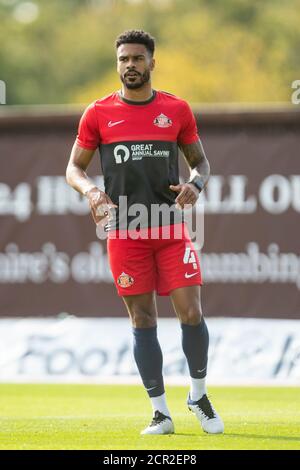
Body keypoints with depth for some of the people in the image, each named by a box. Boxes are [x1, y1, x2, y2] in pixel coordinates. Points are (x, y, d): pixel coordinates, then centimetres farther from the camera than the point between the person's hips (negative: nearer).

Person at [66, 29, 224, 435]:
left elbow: (200, 160, 14)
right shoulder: (98, 113, 4)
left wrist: (196, 183, -9)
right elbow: (74, 167, 9)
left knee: (191, 313, -7)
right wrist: (90, 190, -13)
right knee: (142, 319, 1)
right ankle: (160, 411, 7)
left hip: (171, 230, 0)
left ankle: (199, 394, 15)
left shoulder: (177, 110, 5)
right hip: (124, 231, 0)